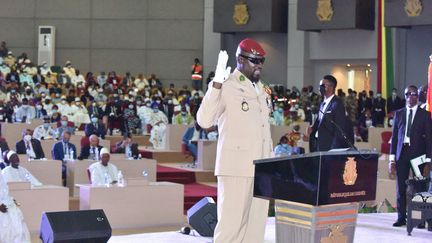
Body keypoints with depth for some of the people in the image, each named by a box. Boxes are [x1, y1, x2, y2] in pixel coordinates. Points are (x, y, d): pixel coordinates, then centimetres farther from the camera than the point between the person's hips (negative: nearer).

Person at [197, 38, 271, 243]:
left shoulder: (261, 89, 17)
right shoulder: (227, 87, -7)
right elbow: (204, 120, -20)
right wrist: (216, 84, -26)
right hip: (236, 167, -8)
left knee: (256, 225, 9)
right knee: (231, 224, -6)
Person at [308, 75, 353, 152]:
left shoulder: (337, 104, -12)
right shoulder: (322, 104, 15)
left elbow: (340, 130, -15)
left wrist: (334, 150, -18)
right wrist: (312, 128, 0)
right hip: (321, 147, 8)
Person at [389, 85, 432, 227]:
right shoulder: (399, 114, 11)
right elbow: (394, 137, 10)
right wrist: (392, 159, 3)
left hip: (418, 154, -2)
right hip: (402, 154, 2)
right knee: (401, 188, 3)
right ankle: (401, 218, 11)